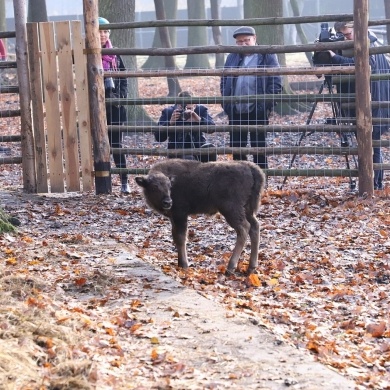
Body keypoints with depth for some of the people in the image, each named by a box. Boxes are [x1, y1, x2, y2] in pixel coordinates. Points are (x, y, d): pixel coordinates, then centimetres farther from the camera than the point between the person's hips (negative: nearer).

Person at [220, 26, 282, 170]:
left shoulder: (267, 56, -2)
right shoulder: (232, 57, 14)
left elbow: (276, 82, -5)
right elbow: (224, 81, 18)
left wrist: (267, 104, -13)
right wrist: (226, 102, 5)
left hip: (257, 110, -5)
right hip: (235, 111, 5)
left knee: (259, 147, 3)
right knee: (236, 147, 10)